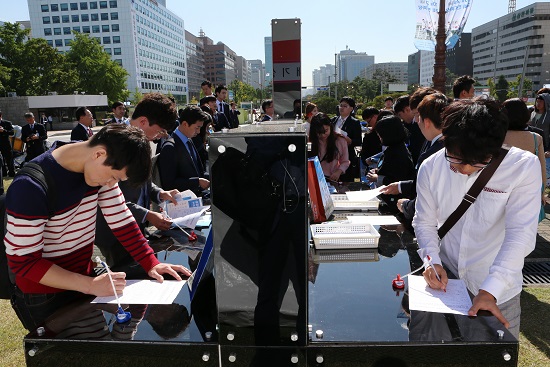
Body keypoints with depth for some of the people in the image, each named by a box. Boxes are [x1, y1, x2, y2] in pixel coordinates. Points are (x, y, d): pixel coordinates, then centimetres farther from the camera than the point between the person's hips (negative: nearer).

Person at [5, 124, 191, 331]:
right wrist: (90, 285, -31)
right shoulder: (30, 187, -30)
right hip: (44, 299, -6)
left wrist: (151, 263, -16)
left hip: (83, 279, 6)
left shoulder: (103, 166, -9)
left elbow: (121, 220, -6)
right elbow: (23, 262, -26)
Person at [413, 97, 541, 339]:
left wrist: (490, 291, -30)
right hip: (444, 282, 2)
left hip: (497, 293, -2)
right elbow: (424, 222, 0)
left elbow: (520, 235, -22)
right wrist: (433, 260, -17)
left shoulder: (525, 167, -17)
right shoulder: (431, 168, -10)